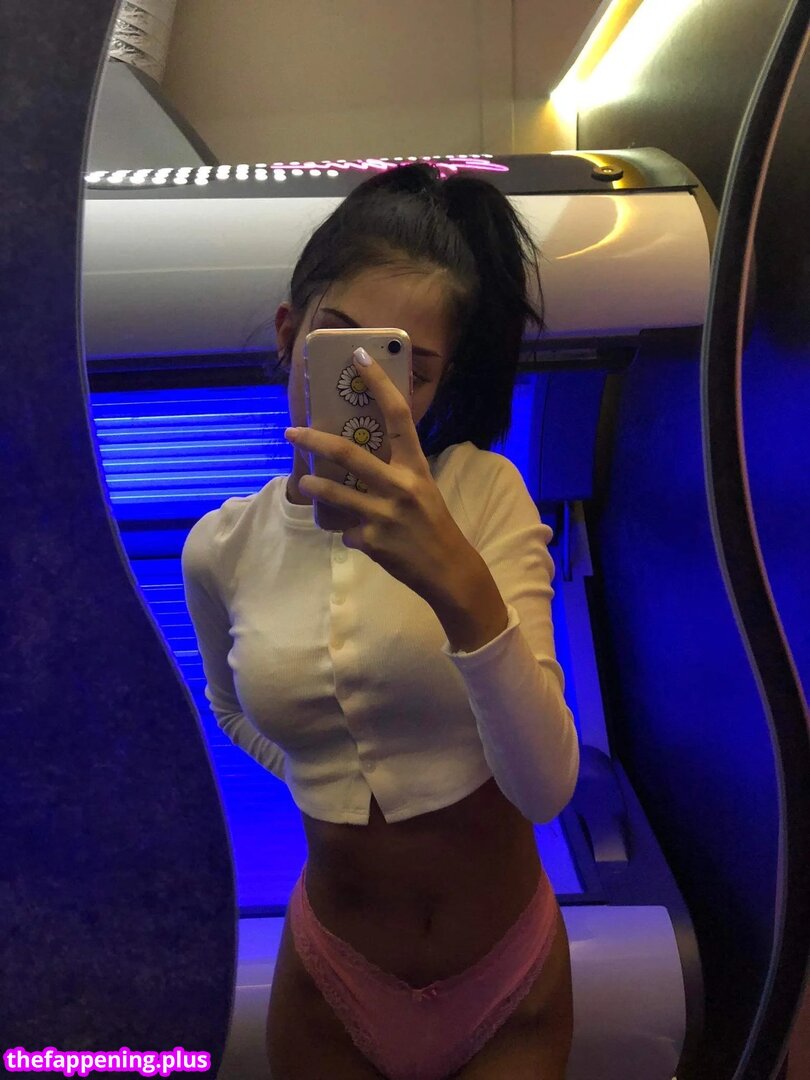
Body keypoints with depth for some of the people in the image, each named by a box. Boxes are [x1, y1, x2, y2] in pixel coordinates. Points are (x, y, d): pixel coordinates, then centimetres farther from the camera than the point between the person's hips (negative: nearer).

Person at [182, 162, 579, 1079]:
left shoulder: (485, 494, -18)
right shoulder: (220, 548, -9)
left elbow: (546, 788, -26)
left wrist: (459, 584, -40)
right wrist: (319, 778, -2)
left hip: (512, 969, -1)